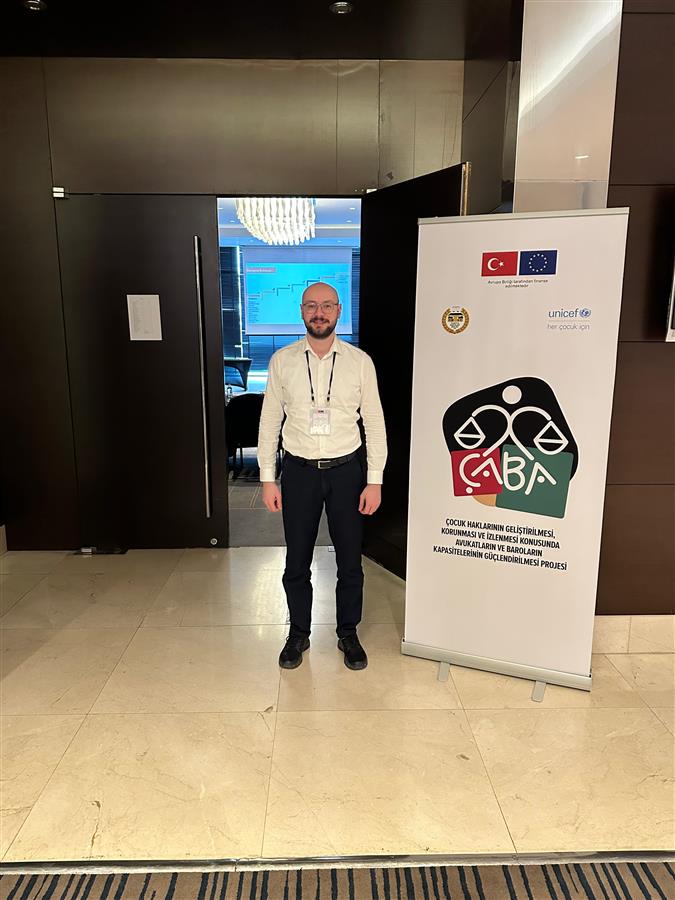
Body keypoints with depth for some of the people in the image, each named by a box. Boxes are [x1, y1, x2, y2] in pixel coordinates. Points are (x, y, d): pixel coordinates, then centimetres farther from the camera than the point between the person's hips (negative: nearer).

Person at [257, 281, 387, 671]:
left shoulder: (360, 361, -4)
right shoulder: (282, 360, -2)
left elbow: (375, 422, -2)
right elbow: (270, 421, 2)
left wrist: (374, 481, -5)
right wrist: (268, 479, 0)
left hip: (346, 470, 0)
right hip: (299, 471, 1)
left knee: (350, 561, 12)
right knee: (297, 562, 12)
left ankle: (349, 634, 34)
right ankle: (299, 634, 34)